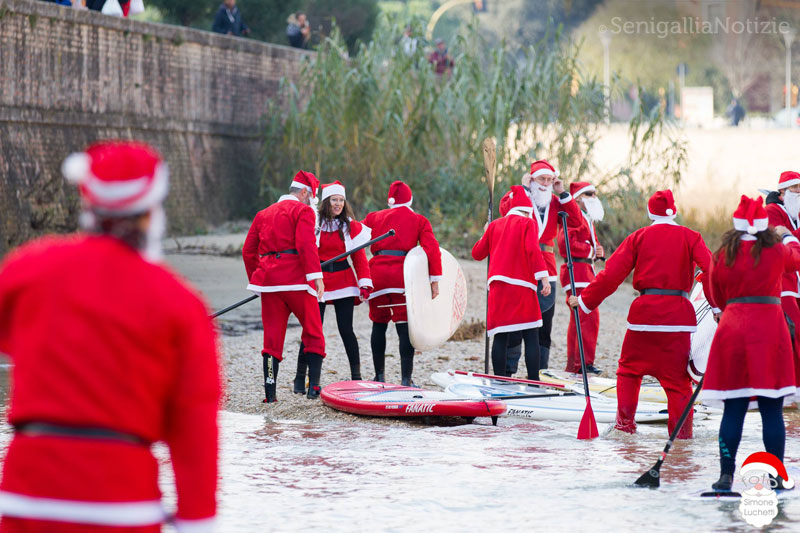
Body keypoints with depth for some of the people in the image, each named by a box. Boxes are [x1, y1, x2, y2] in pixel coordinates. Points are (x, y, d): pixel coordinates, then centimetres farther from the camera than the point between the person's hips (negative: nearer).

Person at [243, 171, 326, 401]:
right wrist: (316, 275, -19)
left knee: (272, 336, 6)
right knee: (313, 332, 6)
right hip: (296, 279, -5)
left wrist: (256, 278, 28)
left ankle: (270, 391, 0)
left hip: (268, 278, 5)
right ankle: (314, 387, -1)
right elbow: (306, 244, -15)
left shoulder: (263, 215, 19)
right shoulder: (303, 211, 0)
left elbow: (248, 251, 19)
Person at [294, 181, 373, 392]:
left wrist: (364, 284, -3)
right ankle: (300, 378, 6)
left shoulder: (352, 227, 5)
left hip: (343, 281, 1)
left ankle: (356, 376, 7)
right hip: (317, 282, -1)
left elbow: (359, 258, 6)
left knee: (346, 330, -1)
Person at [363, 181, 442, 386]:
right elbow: (432, 249, -2)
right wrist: (435, 281, -5)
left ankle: (379, 376, 21)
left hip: (377, 272, 2)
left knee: (379, 324, 16)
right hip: (404, 274, -2)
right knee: (405, 327, -2)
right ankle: (406, 380, -9)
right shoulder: (419, 220, 11)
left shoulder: (374, 217, 16)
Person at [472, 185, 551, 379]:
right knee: (531, 336, -2)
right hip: (522, 286, -4)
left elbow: (477, 253, 21)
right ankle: (533, 383, -9)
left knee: (500, 337, 4)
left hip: (498, 286, 4)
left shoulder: (495, 225, 15)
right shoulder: (528, 223, 3)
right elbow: (533, 250, -12)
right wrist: (543, 277, -15)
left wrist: (486, 236, 39)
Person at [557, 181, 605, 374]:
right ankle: (585, 361, -17)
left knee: (578, 319, 11)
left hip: (586, 271, 11)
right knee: (590, 316, -16)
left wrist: (598, 252, 5)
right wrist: (591, 251, -14)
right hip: (577, 271, -11)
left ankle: (573, 365, 14)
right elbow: (566, 243, -21)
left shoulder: (588, 219, 23)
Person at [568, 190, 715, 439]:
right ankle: (682, 433, 0)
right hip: (678, 313, 0)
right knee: (678, 378, 4)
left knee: (630, 368, 18)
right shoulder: (690, 237, 4)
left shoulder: (639, 237, 5)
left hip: (644, 312, 0)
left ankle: (625, 423, 12)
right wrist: (717, 306, -6)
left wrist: (585, 300, 8)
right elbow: (709, 271, -9)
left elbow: (612, 273, 1)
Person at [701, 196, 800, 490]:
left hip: (732, 329, 2)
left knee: (733, 409, 5)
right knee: (772, 410, 1)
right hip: (769, 330, -2)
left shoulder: (722, 256, 4)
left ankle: (726, 475, 3)